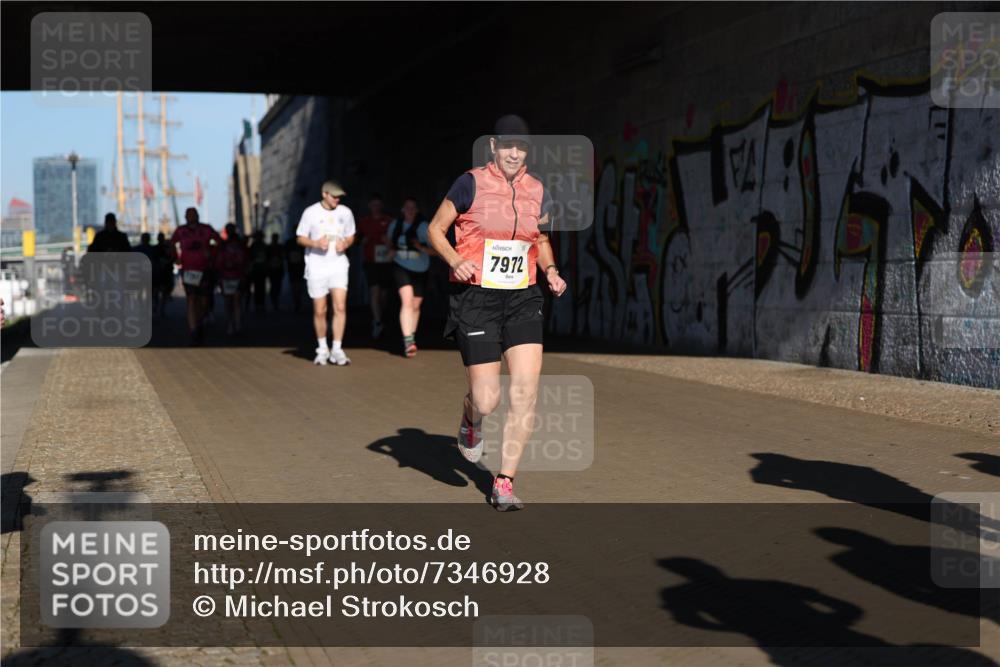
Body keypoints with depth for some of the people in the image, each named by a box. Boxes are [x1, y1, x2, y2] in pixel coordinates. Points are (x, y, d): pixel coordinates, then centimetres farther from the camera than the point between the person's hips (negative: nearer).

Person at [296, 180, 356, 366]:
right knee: (319, 311, 4)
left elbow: (351, 236, 16)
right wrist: (316, 243, -17)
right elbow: (300, 238, 2)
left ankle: (337, 350, -7)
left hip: (338, 265, 1)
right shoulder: (311, 212, -4)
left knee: (340, 307, -12)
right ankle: (322, 349, 21)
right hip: (316, 265, -1)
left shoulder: (345, 212, 5)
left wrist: (345, 244, -7)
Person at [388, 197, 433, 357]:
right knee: (407, 300, -19)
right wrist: (391, 250, 2)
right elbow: (390, 241, 22)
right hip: (401, 267, 0)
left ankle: (411, 338, 31)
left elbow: (435, 249, -12)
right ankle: (408, 340, -27)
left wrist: (421, 247, -28)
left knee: (416, 306, 11)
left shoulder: (423, 227, -9)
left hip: (420, 270, 0)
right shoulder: (395, 225, 2)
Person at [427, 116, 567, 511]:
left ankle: (503, 484, 3)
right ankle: (471, 420, 34)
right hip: (475, 300, -4)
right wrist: (455, 260, -17)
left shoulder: (538, 192, 8)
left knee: (525, 392, -9)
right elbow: (435, 229, 2)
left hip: (522, 300, 4)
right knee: (487, 400, -7)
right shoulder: (472, 184, -5)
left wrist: (550, 270, 4)